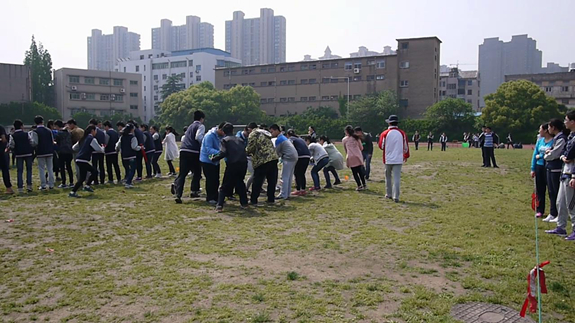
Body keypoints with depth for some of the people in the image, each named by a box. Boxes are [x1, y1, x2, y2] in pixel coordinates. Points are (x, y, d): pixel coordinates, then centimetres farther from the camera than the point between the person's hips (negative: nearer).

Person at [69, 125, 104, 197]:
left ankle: (87, 186, 18)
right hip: (83, 160, -9)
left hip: (79, 159, 9)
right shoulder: (92, 139, -8)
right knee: (82, 178, -8)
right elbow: (99, 149, -7)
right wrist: (103, 147, 14)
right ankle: (73, 192, -9)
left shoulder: (84, 138, 16)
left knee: (94, 171, 17)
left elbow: (74, 148, 21)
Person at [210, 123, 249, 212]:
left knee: (224, 186, 4)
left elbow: (223, 153, -8)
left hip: (232, 164, -4)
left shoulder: (225, 140, 4)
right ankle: (244, 203, 24)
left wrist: (213, 159, 2)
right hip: (243, 163, 4)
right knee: (240, 183, 24)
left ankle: (219, 205, -5)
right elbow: (243, 151, 17)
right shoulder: (239, 139, 21)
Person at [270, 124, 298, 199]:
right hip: (294, 156, 10)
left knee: (285, 177, -6)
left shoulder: (278, 140, -10)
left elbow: (276, 153, -5)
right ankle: (287, 193, 17)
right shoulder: (284, 137, 18)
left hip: (289, 158, -9)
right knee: (289, 176, 13)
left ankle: (283, 195, -6)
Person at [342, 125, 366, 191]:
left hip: (351, 157, -3)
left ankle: (359, 186, -1)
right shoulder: (356, 138, 11)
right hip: (358, 156, 3)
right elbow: (361, 148, 13)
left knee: (355, 172, 4)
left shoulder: (344, 140, 6)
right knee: (360, 171, 14)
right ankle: (364, 185, 18)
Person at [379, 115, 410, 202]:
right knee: (396, 178, -1)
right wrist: (406, 156, 23)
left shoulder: (385, 134, -7)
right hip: (398, 159, 0)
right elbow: (406, 147, 6)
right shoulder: (402, 133, -1)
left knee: (388, 177, 16)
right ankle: (396, 196, -6)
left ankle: (389, 194, 26)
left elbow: (381, 146, 0)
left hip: (388, 159, 0)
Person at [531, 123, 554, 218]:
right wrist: (533, 169, 9)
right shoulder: (540, 140, 9)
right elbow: (535, 154, 11)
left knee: (551, 190, 1)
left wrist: (540, 156, -8)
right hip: (539, 167, 6)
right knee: (540, 189, 11)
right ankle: (539, 210, 20)